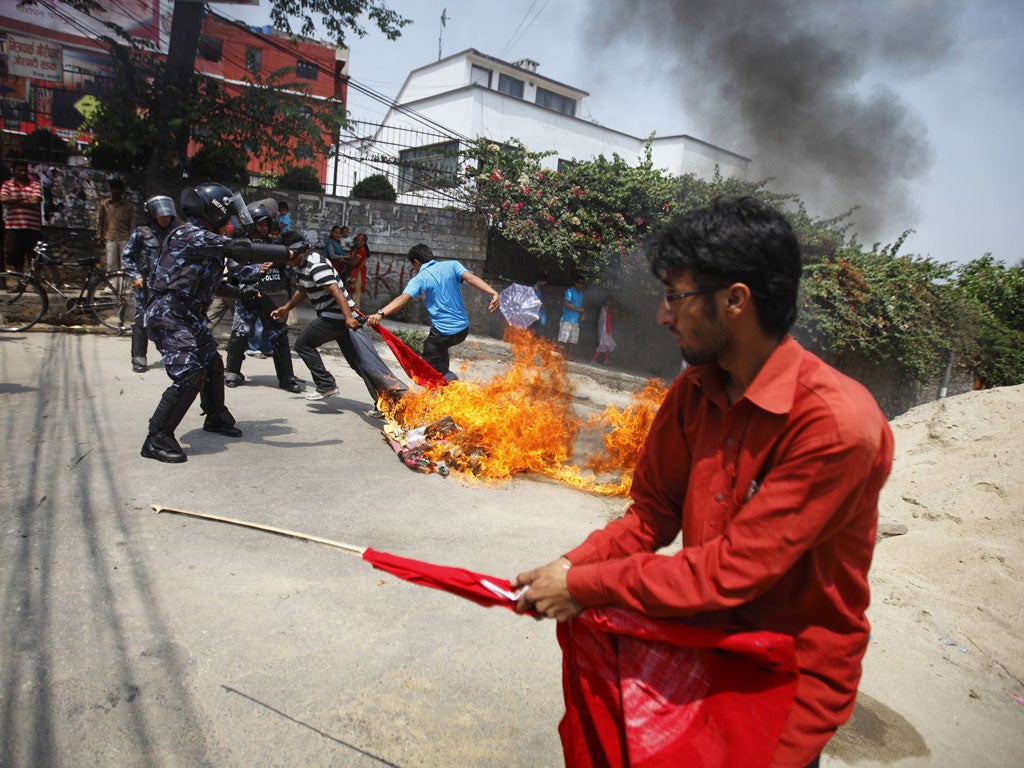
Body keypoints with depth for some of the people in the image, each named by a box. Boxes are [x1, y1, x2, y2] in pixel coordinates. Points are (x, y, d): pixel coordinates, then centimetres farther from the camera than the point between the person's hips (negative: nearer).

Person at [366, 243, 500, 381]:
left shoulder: (419, 279, -5)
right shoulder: (452, 265, 6)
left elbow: (403, 298, -22)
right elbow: (471, 278, -10)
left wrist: (380, 313, -35)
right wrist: (493, 293, -23)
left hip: (442, 332, -6)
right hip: (463, 328, 6)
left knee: (432, 366, 9)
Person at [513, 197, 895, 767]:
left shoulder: (836, 424, -26)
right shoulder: (695, 390, -4)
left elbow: (731, 570, -26)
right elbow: (652, 513, 1)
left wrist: (583, 586, -20)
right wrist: (572, 566, -14)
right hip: (702, 644, 5)